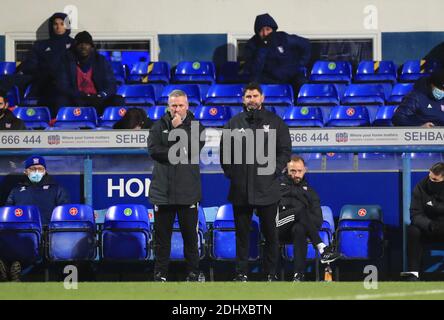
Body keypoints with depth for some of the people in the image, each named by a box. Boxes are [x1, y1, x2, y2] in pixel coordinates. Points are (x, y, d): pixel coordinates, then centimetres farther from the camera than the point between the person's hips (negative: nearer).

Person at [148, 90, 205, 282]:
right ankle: (160, 274, 9)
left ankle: (193, 273, 11)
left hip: (187, 191, -1)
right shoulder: (159, 126, 9)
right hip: (163, 189, 1)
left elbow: (195, 149, -10)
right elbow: (153, 149, -6)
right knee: (162, 235, 4)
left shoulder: (195, 126, 7)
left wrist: (178, 128, -8)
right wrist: (178, 154, -12)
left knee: (190, 234, 2)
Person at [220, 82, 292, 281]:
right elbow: (224, 151, 11)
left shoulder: (275, 122, 5)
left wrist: (274, 171, -7)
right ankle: (241, 272, 8)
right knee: (241, 233, 4)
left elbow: (285, 150, 4)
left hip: (267, 188, -1)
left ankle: (271, 273, 9)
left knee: (270, 232, 3)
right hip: (240, 189, 1)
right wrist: (230, 172, 0)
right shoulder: (233, 124, 9)